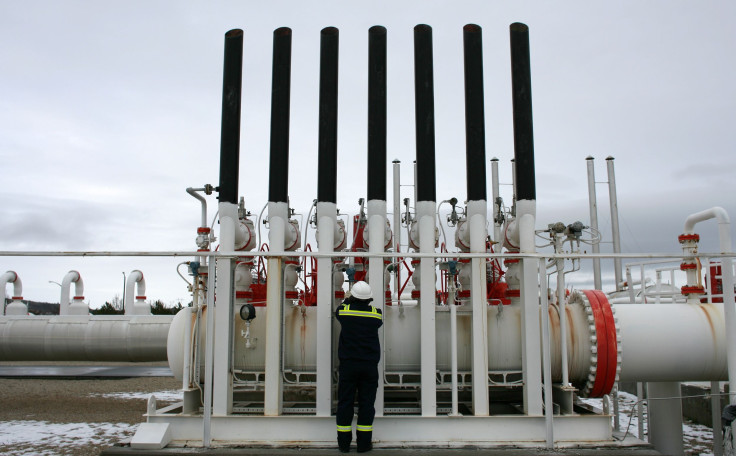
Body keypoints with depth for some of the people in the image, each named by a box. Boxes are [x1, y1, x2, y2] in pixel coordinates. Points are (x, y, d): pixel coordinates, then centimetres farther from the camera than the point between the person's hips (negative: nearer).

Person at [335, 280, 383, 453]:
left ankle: (343, 443, 12)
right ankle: (364, 443, 9)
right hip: (369, 365, 0)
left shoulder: (344, 310, -5)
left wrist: (347, 300, 38)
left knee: (345, 402, 7)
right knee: (366, 403, 5)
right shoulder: (376, 314, -4)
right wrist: (367, 303, 31)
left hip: (348, 365, 0)